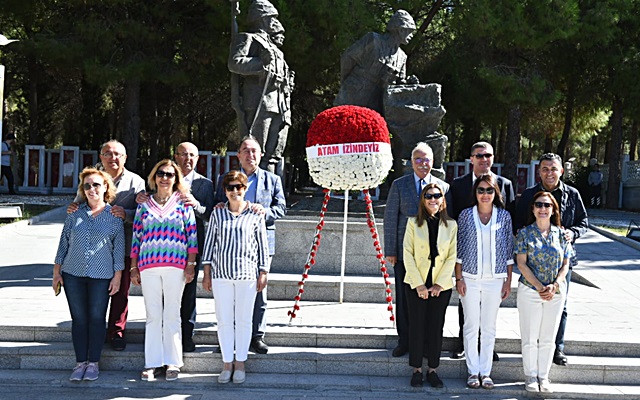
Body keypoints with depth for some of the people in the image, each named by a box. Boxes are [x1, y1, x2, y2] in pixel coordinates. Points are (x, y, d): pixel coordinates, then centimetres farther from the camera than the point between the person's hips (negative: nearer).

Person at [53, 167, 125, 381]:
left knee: (97, 318, 2)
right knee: (78, 318, 5)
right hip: (73, 274, 2)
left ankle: (93, 363, 12)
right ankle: (80, 363, 13)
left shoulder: (114, 216, 0)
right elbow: (63, 243, 9)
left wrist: (117, 276, -2)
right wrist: (56, 272, 7)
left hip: (101, 276, -2)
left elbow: (119, 248, 2)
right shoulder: (74, 214, 6)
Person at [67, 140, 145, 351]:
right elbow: (80, 205, 11)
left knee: (121, 291, 6)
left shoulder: (135, 182, 3)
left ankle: (116, 332, 19)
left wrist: (126, 214, -26)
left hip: (123, 246, -1)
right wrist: (73, 208, -13)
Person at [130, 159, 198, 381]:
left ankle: (173, 363, 9)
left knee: (172, 315, 3)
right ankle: (152, 363, 9)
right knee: (153, 315, 5)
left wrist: (190, 264, -3)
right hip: (148, 265, 2)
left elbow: (192, 234, 3)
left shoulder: (182, 203, 5)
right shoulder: (144, 204, 10)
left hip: (175, 265, -2)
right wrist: (133, 267, 8)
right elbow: (136, 236, 11)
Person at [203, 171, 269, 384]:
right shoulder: (217, 213, 6)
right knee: (224, 320, 5)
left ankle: (240, 363, 17)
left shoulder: (255, 214, 2)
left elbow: (263, 245, 5)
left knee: (243, 320, 5)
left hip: (247, 273, -1)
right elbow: (209, 242, 9)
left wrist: (263, 273, 3)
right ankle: (227, 363, 16)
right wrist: (206, 273, 6)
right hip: (221, 273, 1)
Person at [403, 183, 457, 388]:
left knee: (436, 328, 5)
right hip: (416, 284, -1)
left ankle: (433, 370, 15)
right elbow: (408, 254, -4)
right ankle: (417, 370, 13)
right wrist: (418, 284, -11)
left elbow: (452, 256, 0)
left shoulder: (451, 225, 3)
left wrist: (440, 283, -9)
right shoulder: (413, 223, 0)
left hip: (441, 286, 1)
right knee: (417, 327, 3)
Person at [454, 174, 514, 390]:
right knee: (471, 326, 3)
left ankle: (485, 371, 15)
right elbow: (459, 248, 3)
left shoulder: (504, 216, 3)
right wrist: (459, 278, -2)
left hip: (495, 279, 1)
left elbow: (508, 251, 6)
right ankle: (473, 371, 12)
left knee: (489, 327, 7)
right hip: (470, 279, -1)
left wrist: (508, 281, 3)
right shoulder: (466, 214, 1)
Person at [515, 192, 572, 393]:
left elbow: (565, 264, 4)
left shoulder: (561, 234, 4)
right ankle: (531, 376, 16)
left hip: (556, 293, 2)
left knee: (548, 338, 9)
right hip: (529, 291, -2)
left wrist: (554, 286, -12)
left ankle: (544, 376, 20)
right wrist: (540, 287, -15)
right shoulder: (524, 233, -2)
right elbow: (522, 264, -7)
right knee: (530, 337, 4)